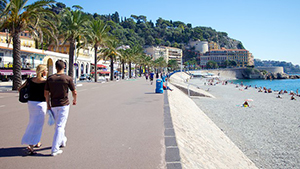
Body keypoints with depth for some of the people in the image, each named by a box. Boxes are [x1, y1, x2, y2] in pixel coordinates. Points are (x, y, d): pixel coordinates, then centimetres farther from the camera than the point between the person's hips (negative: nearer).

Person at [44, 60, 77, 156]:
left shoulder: (50, 78, 0)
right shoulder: (68, 78, -9)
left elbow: (46, 93, 0)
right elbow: (74, 93, -5)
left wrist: (48, 105, 11)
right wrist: (74, 100, 14)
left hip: (54, 105, 4)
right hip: (64, 105, -4)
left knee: (58, 124, 21)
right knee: (60, 126, -2)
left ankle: (63, 141, 40)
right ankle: (54, 149, -3)